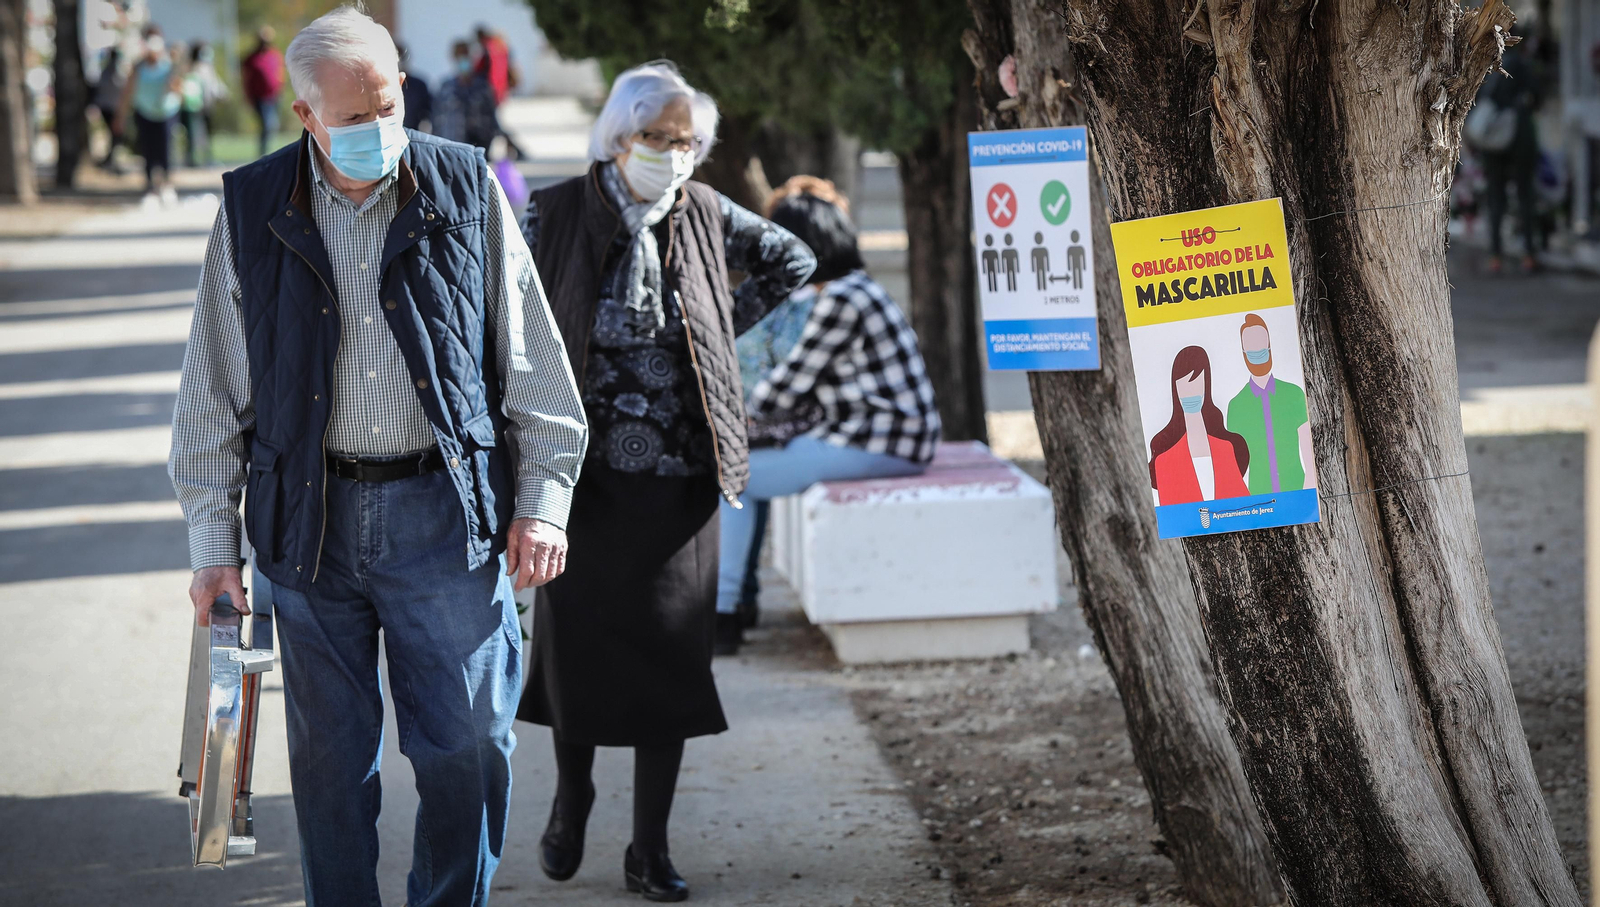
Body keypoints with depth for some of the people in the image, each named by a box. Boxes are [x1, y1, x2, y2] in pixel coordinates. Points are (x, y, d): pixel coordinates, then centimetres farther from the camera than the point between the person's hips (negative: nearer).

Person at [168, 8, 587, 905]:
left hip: (447, 513, -1)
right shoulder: (253, 210, 1)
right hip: (311, 519, 1)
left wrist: (543, 499, 2)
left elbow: (531, 360, 6)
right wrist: (213, 537, 4)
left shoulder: (466, 191, 0)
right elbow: (213, 393, 7)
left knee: (468, 745, 1)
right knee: (330, 757, 7)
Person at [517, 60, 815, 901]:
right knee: (577, 641, 5)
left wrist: (726, 326, 7)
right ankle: (571, 800, 30)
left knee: (670, 654, 1)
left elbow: (792, 262, 19)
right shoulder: (557, 214, -6)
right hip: (585, 475, -2)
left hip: (678, 480, 2)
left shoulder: (703, 214, 2)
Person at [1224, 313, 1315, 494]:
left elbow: (1308, 450, 5)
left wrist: (1311, 482, -5)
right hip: (1257, 495, -1)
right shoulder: (1236, 406, 4)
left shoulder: (1294, 395, 6)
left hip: (1296, 492, 1)